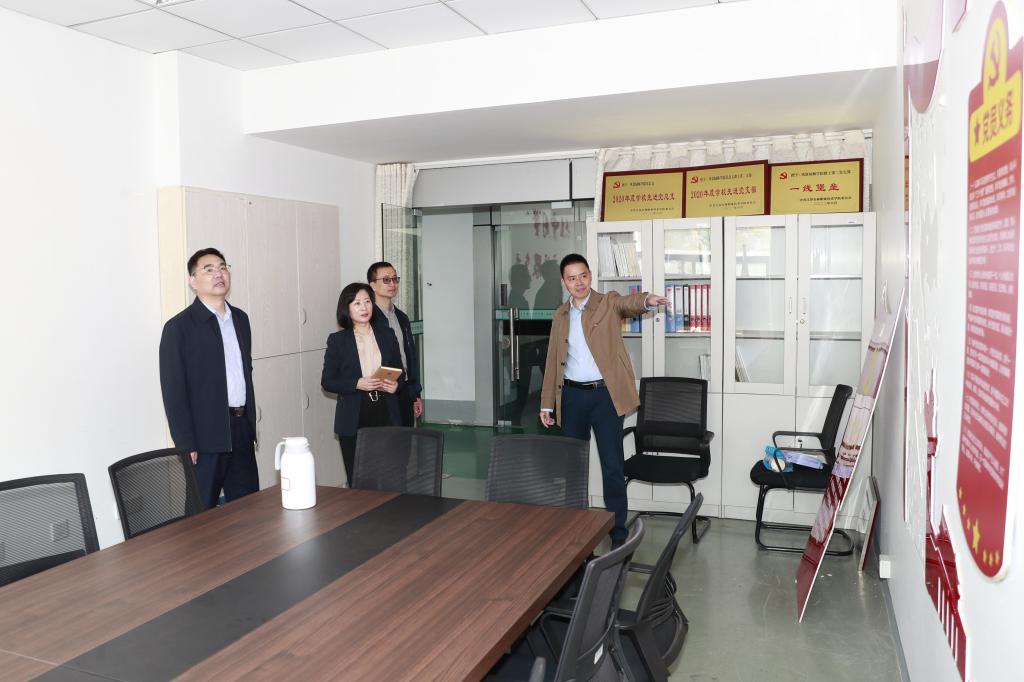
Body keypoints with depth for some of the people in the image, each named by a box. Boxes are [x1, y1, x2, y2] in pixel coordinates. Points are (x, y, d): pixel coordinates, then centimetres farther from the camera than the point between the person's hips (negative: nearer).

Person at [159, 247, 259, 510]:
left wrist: (251, 426, 15)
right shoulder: (179, 327, -8)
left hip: (242, 431, 6)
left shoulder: (240, 319, 11)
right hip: (206, 438, -6)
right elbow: (173, 390, -11)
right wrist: (186, 446, -14)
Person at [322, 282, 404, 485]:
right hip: (354, 420, -1)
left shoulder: (387, 335, 10)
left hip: (385, 416, 2)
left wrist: (396, 385, -6)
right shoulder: (337, 340, 3)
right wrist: (357, 384, -15)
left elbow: (400, 373, 16)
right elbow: (327, 381, 1)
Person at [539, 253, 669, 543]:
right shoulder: (560, 315, 10)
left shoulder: (608, 302, -1)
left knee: (612, 466, -2)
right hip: (572, 395, 4)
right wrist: (547, 403, 10)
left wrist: (647, 300, -49)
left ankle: (618, 532, 7)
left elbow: (628, 303, -25)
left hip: (604, 394, -4)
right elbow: (553, 360, 12)